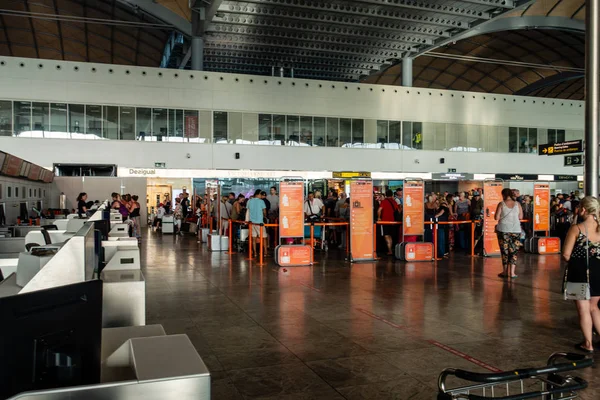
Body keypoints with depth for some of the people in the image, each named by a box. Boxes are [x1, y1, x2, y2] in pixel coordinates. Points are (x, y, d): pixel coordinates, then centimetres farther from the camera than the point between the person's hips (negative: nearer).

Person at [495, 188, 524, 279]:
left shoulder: (501, 204, -6)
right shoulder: (517, 204, 1)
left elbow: (496, 217, -9)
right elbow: (520, 217, 3)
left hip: (503, 230, -1)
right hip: (516, 230, 2)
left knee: (504, 251, 8)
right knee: (514, 251, 6)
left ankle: (505, 272, 14)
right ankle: (512, 272, 3)